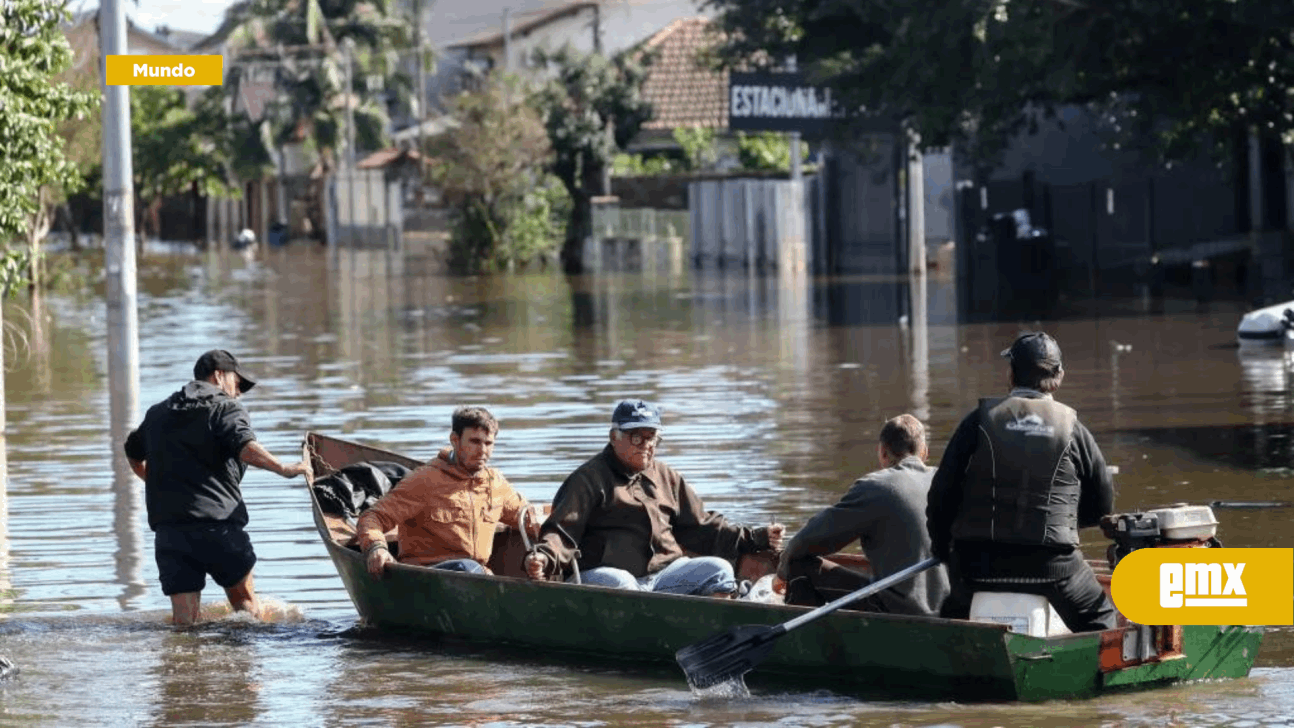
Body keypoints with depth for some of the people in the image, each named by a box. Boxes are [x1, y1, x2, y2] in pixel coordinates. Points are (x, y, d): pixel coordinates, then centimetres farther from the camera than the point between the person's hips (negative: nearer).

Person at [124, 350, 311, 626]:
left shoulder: (158, 413, 22)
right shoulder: (226, 408, 1)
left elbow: (133, 453, 39)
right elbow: (243, 446, -20)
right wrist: (283, 468, -21)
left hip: (167, 528, 4)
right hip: (217, 525, -4)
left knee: (183, 619, -1)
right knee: (244, 600, 12)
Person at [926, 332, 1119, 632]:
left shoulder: (980, 420, 2)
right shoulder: (1072, 429, 4)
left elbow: (942, 493, 1)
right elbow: (1102, 506, 12)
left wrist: (942, 547, 17)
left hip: (979, 562, 1)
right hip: (1052, 561, -1)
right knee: (1100, 621, 19)